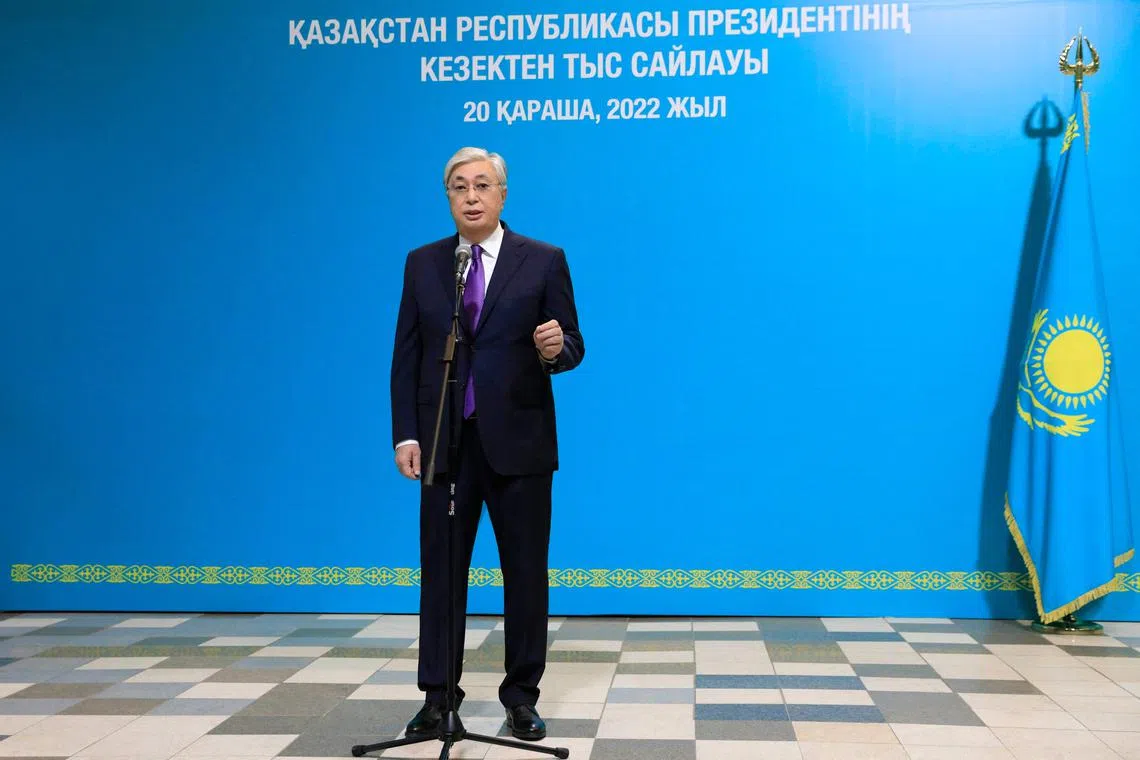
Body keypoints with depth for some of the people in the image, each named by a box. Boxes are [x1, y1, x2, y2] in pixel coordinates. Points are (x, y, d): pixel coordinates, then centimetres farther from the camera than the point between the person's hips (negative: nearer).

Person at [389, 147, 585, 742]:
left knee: (526, 571, 5)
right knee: (441, 569, 6)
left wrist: (556, 348, -24)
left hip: (519, 441, -2)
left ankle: (522, 695, 18)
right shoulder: (422, 264, 8)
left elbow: (572, 347, 0)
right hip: (446, 440, 2)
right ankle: (438, 695, 17)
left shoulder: (544, 261, 1)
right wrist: (406, 435, -1)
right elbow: (406, 356, 7)